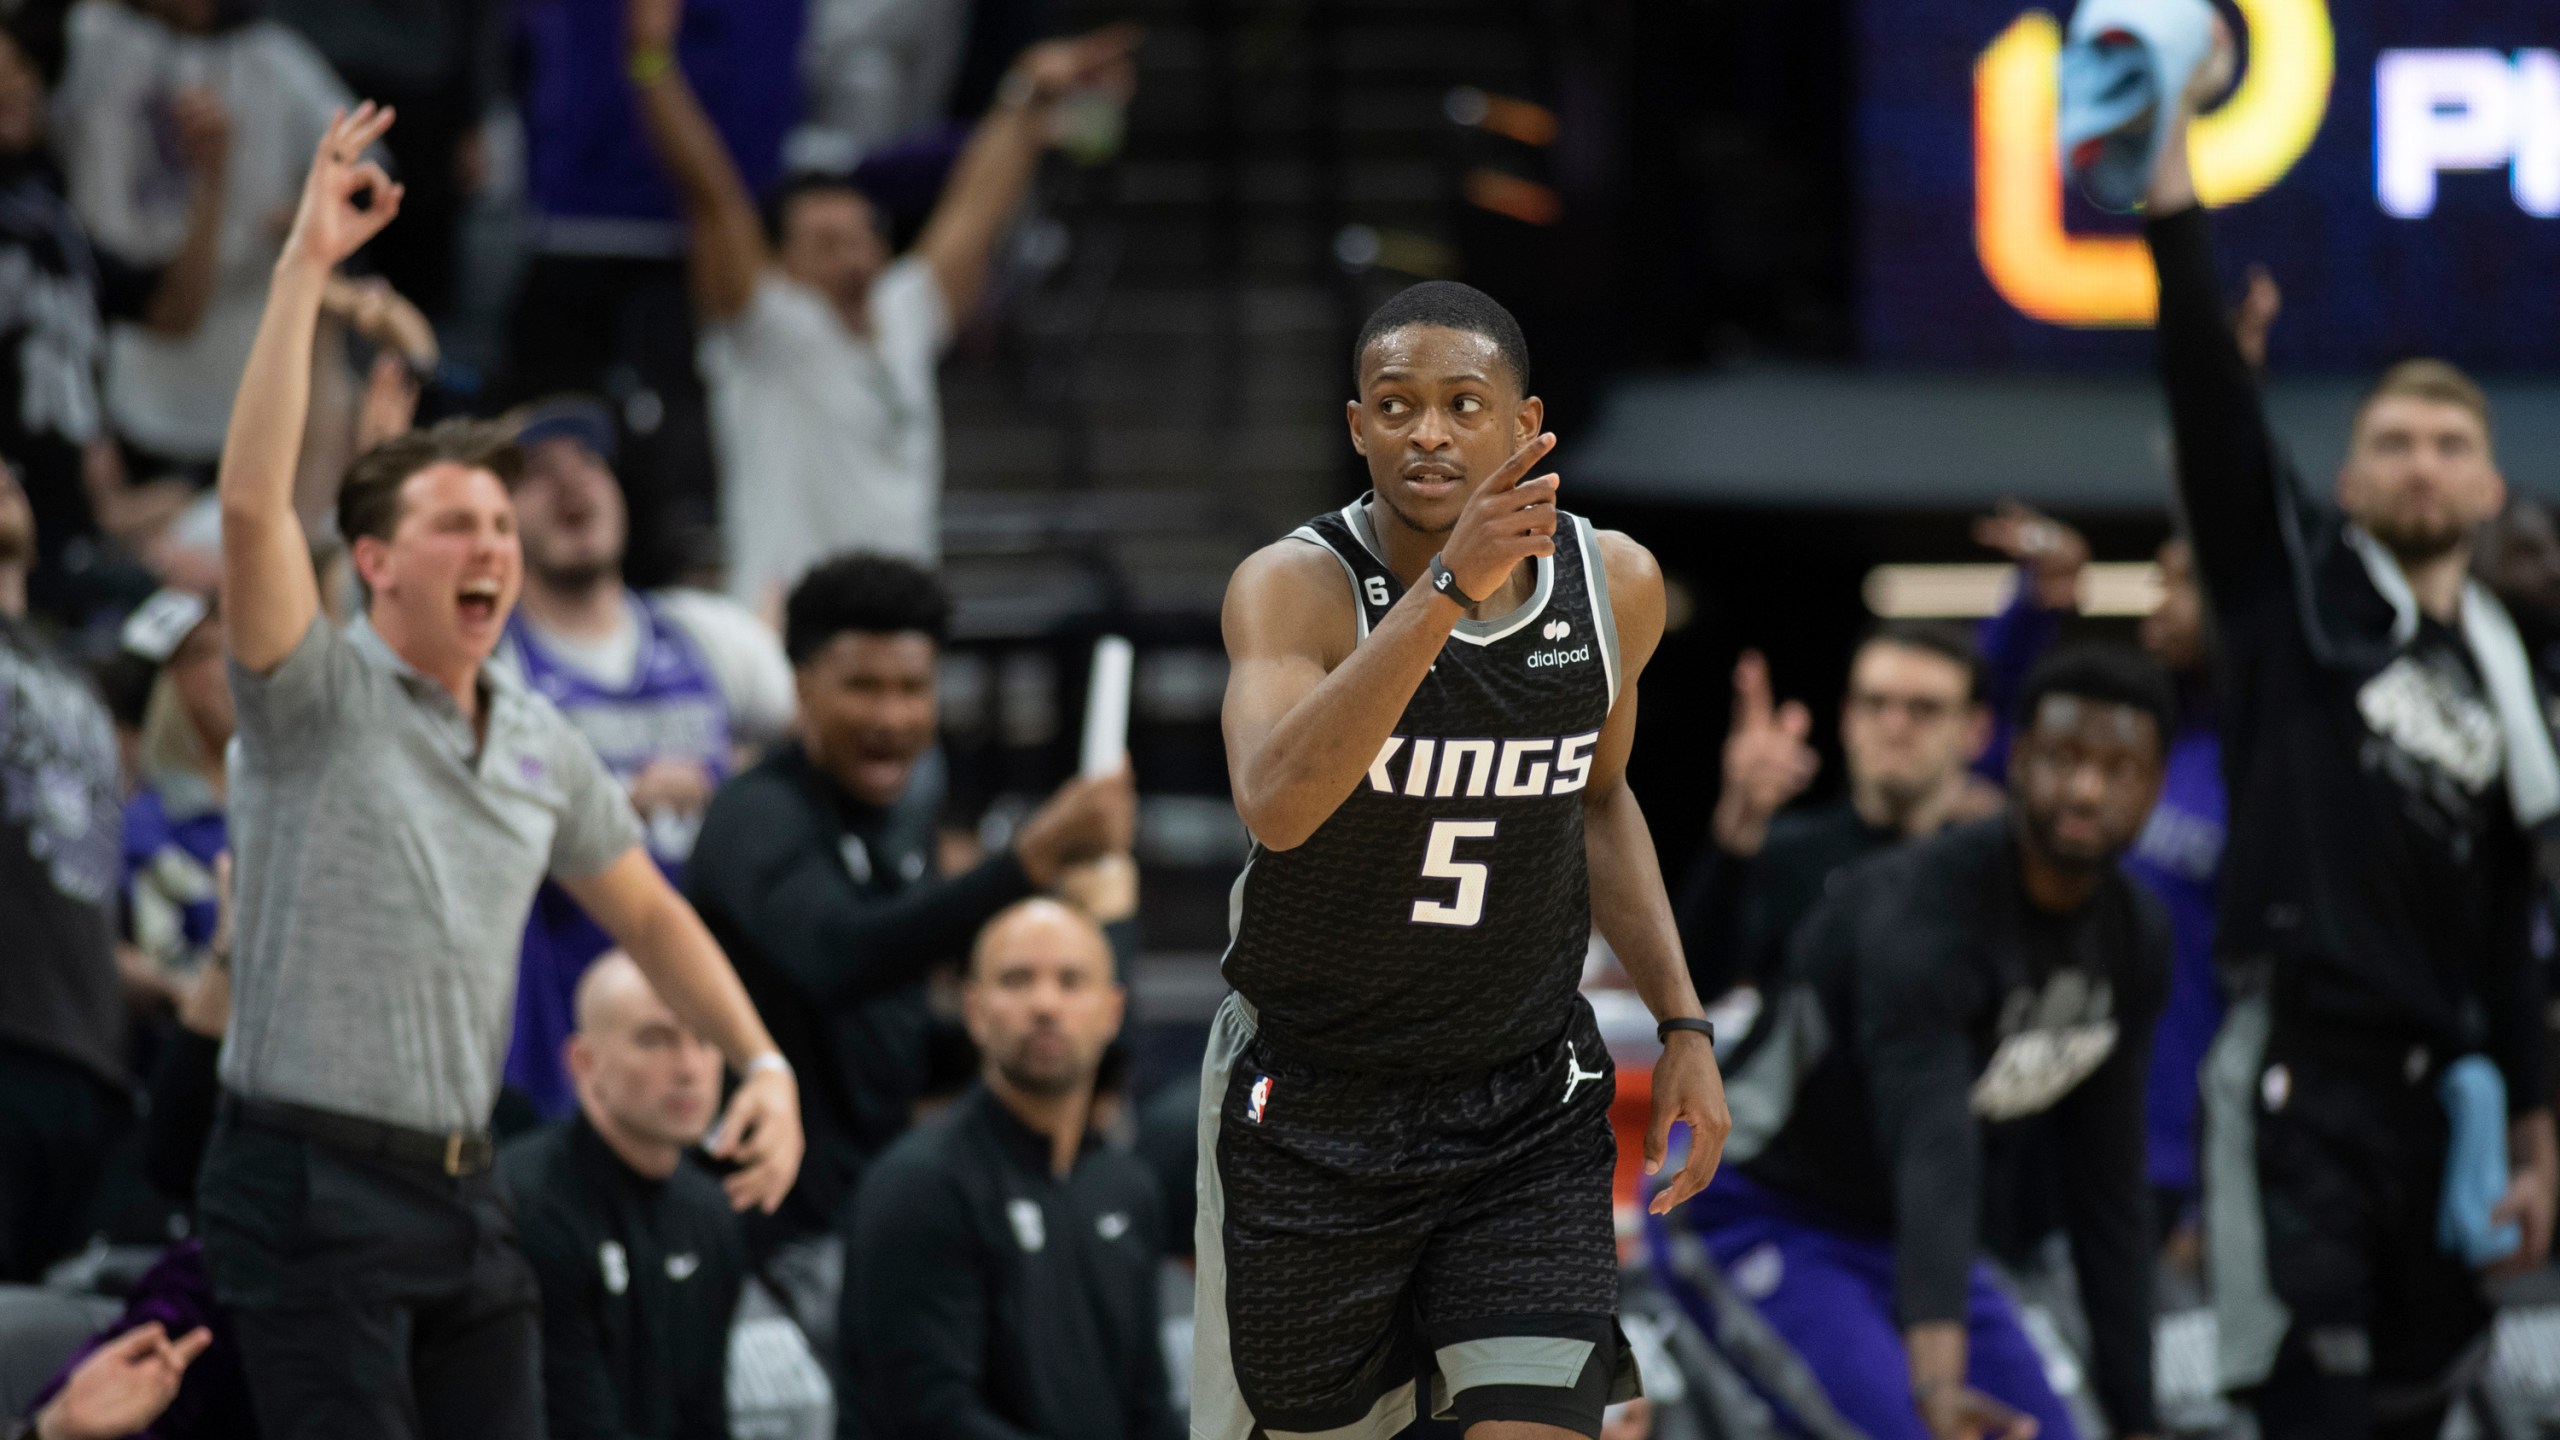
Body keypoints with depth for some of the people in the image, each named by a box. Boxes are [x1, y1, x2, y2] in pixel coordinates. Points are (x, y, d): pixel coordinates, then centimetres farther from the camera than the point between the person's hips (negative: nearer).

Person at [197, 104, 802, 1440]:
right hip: (310, 1186, -7)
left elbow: (647, 913, 25)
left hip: (464, 1186, 7)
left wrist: (762, 1062, 12)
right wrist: (305, 266, -25)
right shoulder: (316, 698, -6)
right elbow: (253, 503, -22)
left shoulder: (544, 746, 13)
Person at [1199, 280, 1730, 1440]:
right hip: (1311, 1113, -2)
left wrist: (1681, 1022, 9)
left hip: (1529, 1113, 2)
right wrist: (1449, 586, -45)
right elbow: (1275, 804, -39)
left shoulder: (1616, 584, -3)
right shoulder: (1292, 588, -18)